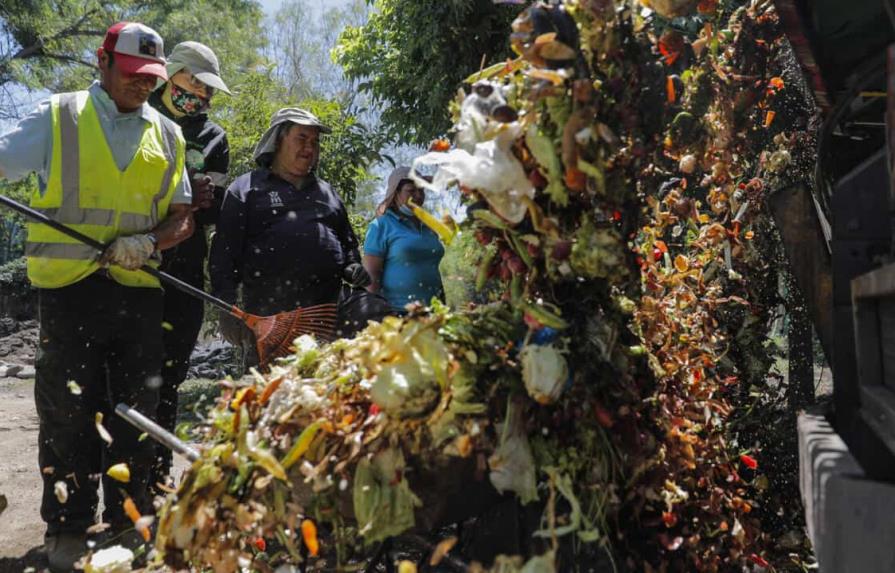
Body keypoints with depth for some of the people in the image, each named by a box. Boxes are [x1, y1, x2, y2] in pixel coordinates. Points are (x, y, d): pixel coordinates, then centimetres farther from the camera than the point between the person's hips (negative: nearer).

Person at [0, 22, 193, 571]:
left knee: (136, 411, 8)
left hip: (139, 288, 3)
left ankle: (130, 520, 22)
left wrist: (147, 242, -7)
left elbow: (182, 217, 12)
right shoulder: (57, 118, 5)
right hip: (68, 285, -3)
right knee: (67, 411, 2)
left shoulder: (167, 135, 13)